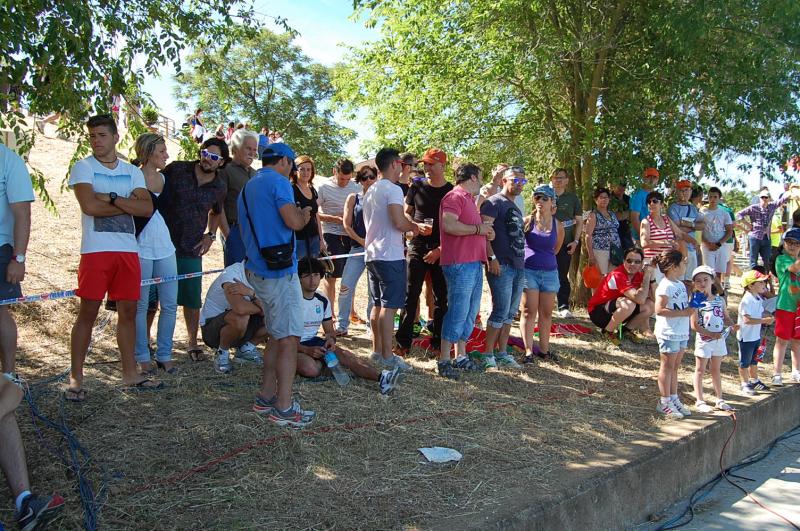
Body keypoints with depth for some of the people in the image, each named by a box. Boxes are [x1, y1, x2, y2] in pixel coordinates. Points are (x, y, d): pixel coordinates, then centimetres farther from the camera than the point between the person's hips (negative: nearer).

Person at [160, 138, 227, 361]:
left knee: (192, 299, 7)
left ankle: (192, 343, 24)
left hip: (191, 250, 2)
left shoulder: (219, 188, 4)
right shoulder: (176, 169, -5)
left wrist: (210, 235, 8)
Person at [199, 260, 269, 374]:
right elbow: (241, 308, -42)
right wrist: (261, 307, -21)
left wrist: (251, 293, -31)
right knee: (240, 318, -38)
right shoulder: (232, 274, -26)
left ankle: (247, 349, 9)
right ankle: (222, 353, -9)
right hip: (211, 329, -7)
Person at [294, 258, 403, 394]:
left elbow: (329, 330, 16)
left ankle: (381, 377, -40)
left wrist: (331, 339, -11)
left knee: (344, 354, -23)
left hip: (313, 342, 5)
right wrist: (307, 350, -27)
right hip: (294, 347, -5)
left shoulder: (323, 301, 7)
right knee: (311, 369, -38)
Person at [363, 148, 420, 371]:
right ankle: (387, 357, -4)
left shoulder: (370, 191, 17)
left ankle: (377, 351, 20)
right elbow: (399, 222, -23)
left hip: (372, 254, 9)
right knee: (389, 306, -6)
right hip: (390, 256, -9)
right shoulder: (393, 189, -12)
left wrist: (409, 227, 24)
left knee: (378, 305, 14)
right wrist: (414, 227, -2)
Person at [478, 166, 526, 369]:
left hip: (519, 266, 9)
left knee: (510, 313, 11)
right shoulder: (494, 202, -6)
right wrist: (491, 258, -22)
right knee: (501, 312, -9)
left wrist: (522, 261, 20)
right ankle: (488, 355, 1)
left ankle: (502, 354, 19)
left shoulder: (516, 208, 21)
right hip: (501, 266, -9)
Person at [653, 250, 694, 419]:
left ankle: (674, 399, 23)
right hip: (669, 333, -9)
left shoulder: (680, 284, 11)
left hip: (681, 333, 9)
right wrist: (683, 313, -23)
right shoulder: (666, 286, -17)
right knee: (668, 366, 0)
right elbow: (659, 310, -24)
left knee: (675, 367, 15)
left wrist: (691, 306, 4)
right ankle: (664, 402, 9)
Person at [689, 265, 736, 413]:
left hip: (719, 339, 5)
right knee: (700, 370, 4)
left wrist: (732, 326, -9)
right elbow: (694, 325, -14)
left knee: (716, 370, 16)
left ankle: (719, 399, 26)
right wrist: (711, 334, -21)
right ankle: (699, 401, 10)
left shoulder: (720, 300, 4)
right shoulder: (697, 302, -12)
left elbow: (726, 318, 12)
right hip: (703, 339, -5)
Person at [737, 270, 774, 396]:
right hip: (746, 337, -9)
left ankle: (754, 381, 38)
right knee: (745, 362, 6)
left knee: (754, 360, 23)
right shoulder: (747, 300, -25)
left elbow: (762, 312, 16)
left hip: (756, 336, 9)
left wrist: (769, 317, -4)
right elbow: (747, 320, -29)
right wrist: (764, 320, -29)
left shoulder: (759, 298, 4)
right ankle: (745, 384, 18)